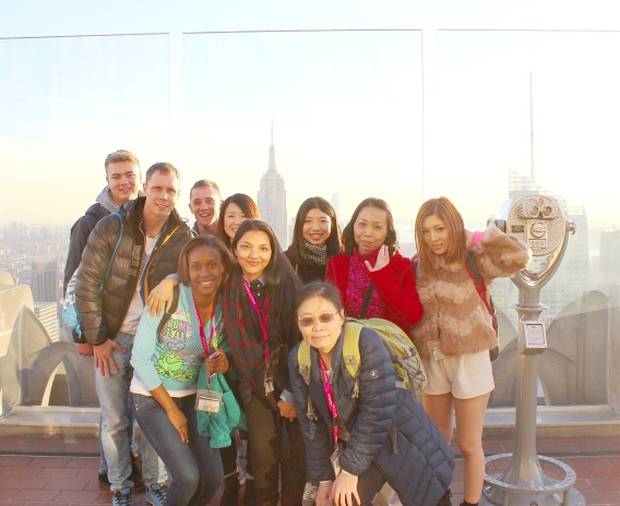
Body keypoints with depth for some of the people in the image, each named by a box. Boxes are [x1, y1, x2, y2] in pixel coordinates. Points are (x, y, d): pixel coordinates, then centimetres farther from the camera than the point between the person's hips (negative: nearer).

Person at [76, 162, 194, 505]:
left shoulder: (184, 237, -7)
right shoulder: (111, 227, -12)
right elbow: (86, 285, -10)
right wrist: (97, 339, -10)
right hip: (112, 338, -1)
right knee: (114, 420, 8)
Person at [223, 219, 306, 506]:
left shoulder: (287, 284, -7)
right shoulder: (230, 288, 0)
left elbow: (298, 340, -8)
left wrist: (291, 393, -10)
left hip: (293, 380, -1)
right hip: (255, 384, 1)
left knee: (295, 453, -1)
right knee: (264, 454, -2)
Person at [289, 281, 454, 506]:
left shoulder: (367, 343, -24)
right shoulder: (298, 359, -7)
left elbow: (377, 412, -25)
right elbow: (311, 423, 1)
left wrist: (350, 469, -18)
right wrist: (323, 477, 3)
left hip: (402, 446, -4)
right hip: (355, 448, 4)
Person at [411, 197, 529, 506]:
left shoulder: (472, 260, -11)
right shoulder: (417, 267, 1)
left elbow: (517, 258, -25)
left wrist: (478, 239, -19)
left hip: (469, 359, -4)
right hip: (431, 361, 4)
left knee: (469, 443, 10)